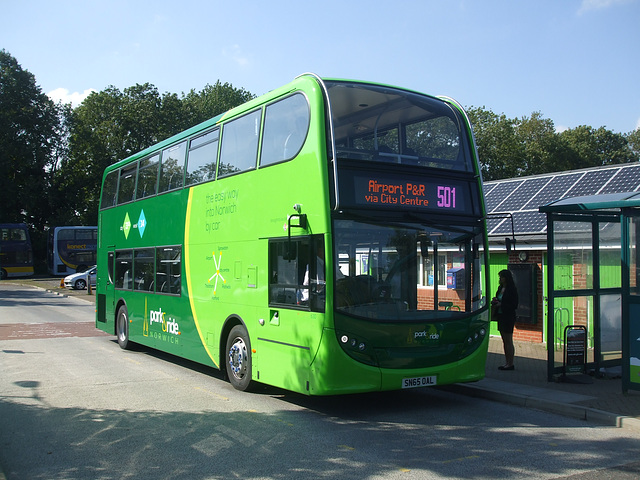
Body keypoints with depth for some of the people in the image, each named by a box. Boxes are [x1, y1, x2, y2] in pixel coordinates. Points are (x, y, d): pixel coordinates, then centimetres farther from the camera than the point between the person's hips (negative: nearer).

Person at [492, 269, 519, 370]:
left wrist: (501, 304, -18)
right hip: (500, 316, 8)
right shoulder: (500, 288, 11)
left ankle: (510, 364, 3)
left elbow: (514, 305, -14)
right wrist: (495, 302, -1)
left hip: (508, 317, -8)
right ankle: (507, 362, 17)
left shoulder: (512, 289, -12)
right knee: (504, 341, 11)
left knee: (508, 341, -3)